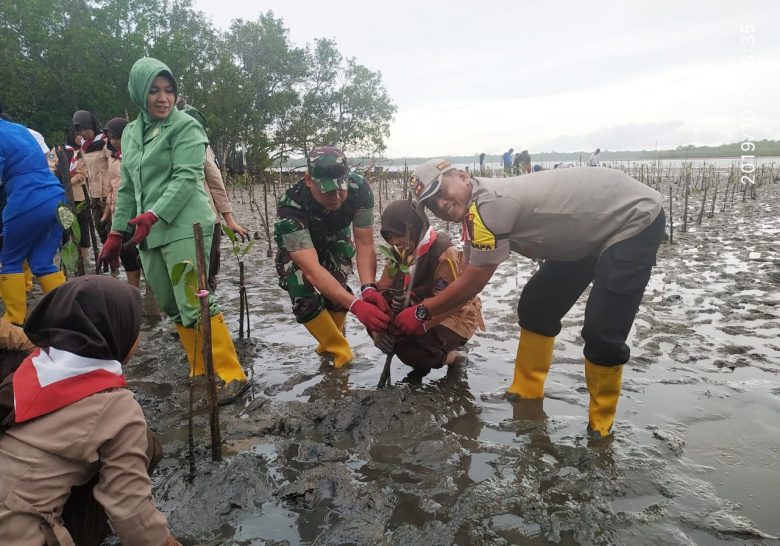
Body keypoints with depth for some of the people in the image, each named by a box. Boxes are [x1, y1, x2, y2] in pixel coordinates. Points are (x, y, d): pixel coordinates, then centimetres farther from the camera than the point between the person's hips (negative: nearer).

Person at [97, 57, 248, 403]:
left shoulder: (185, 126, -3)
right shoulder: (130, 133, 17)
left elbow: (187, 178, -14)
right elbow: (128, 188, 20)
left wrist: (153, 215, -22)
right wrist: (116, 232, 18)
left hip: (184, 229, -7)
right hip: (147, 235, 7)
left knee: (195, 305, -14)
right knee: (172, 308, 9)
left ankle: (233, 375, -8)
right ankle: (199, 372, 21)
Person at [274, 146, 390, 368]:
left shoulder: (359, 188, -35)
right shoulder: (290, 207, -43)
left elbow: (365, 244, -30)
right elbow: (312, 270, -49)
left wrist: (368, 288, -48)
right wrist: (356, 305, -61)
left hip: (335, 240, 2)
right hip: (294, 246, -2)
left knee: (336, 290, -15)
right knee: (304, 298, -23)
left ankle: (329, 344, 14)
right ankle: (340, 353, -6)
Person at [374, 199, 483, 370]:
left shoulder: (444, 254, -24)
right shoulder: (399, 253, -1)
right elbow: (383, 291, -5)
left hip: (455, 318, -8)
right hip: (423, 315, 8)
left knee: (406, 346, -30)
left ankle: (450, 358, -1)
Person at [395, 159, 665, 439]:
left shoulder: (490, 203, -29)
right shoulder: (478, 207, 0)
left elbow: (472, 285, -20)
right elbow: (466, 278, 7)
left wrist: (422, 312, -9)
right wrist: (425, 314, 4)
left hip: (636, 218, -9)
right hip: (595, 228, 10)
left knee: (602, 333, -16)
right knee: (536, 306, 8)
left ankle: (600, 427, 5)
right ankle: (526, 396, 20)